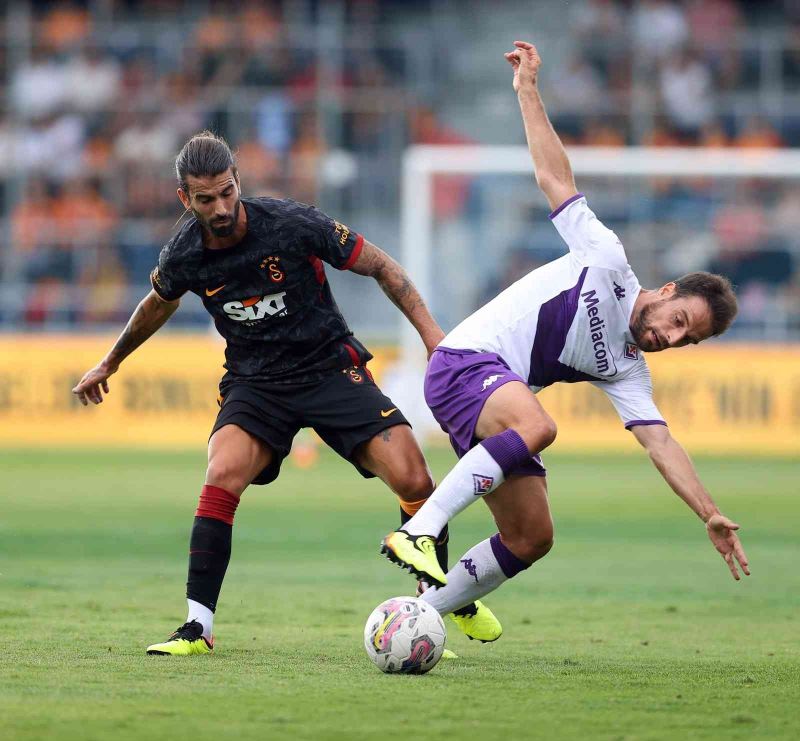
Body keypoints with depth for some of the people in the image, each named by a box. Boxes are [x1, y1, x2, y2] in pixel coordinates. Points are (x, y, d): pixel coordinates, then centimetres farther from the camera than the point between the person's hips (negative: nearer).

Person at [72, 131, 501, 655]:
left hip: (331, 367, -1)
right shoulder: (183, 257, -9)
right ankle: (198, 627, -21)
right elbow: (159, 305, 17)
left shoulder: (293, 224, -19)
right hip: (254, 382, 1)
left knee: (413, 480, -14)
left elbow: (380, 266, -6)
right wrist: (111, 363, 30)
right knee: (223, 475, -28)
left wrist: (430, 331, -13)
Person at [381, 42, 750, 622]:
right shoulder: (606, 259, 0)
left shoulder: (628, 371, 13)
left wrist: (712, 516, -6)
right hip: (466, 361, -7)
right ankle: (418, 531, -42)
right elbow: (554, 176, 2)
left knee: (532, 539, 1)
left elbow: (661, 442, 5)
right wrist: (528, 90, -1)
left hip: (501, 410, 7)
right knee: (538, 425, -37)